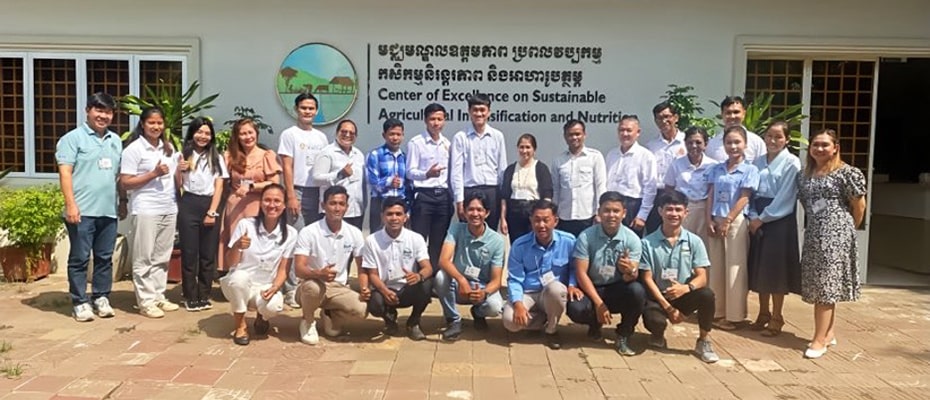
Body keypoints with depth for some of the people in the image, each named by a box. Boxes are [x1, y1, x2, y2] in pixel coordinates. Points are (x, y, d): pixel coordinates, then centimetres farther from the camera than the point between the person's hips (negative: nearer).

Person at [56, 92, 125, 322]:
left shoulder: (115, 141, 17)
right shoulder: (73, 138, -2)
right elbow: (65, 173, -9)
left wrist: (123, 201, 16)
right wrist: (70, 204, -16)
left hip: (109, 211, 6)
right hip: (82, 211, -5)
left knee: (105, 258, 10)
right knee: (79, 258, 2)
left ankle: (101, 298, 20)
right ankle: (80, 302, 9)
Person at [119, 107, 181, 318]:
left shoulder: (169, 148, 14)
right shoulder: (134, 149, -6)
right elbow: (125, 183, -11)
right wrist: (153, 174, -17)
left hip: (169, 209, 6)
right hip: (146, 211, -6)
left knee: (162, 257, 11)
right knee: (144, 259, 0)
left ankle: (158, 297, 20)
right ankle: (146, 302, 6)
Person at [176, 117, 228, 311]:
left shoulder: (217, 158, 10)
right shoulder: (184, 156, 7)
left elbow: (219, 187, 3)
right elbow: (177, 185, 5)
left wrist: (212, 212, -7)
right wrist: (179, 171, -15)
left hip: (210, 207, 1)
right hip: (188, 206, -1)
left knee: (208, 254, 4)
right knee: (189, 253, 1)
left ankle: (204, 296, 13)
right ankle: (190, 297, 8)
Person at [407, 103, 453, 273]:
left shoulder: (448, 144, 13)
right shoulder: (415, 143, -4)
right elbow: (410, 172, -8)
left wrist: (452, 197, 10)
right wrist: (427, 173, -27)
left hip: (443, 196, 5)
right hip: (423, 196, -5)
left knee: (439, 241, 10)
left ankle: (435, 275, 17)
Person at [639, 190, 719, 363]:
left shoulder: (694, 241, -2)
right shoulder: (647, 243, -6)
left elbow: (702, 277, -6)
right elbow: (647, 279, -7)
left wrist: (686, 288, -30)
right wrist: (667, 307, -15)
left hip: (683, 296, 2)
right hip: (658, 296, -2)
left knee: (707, 294, -30)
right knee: (654, 320, -33)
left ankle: (703, 342, -5)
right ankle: (658, 335, 10)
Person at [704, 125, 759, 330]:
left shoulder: (750, 170, -1)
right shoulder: (716, 169, 10)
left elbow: (743, 199, -8)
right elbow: (710, 197, 8)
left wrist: (727, 221, -12)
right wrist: (709, 220, -3)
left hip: (736, 222, -4)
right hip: (716, 221, 4)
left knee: (734, 269, 0)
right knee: (716, 267, 8)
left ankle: (734, 315, 8)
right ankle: (717, 311, 17)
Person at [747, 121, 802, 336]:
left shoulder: (792, 163, -6)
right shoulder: (758, 162, 10)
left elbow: (785, 198, -12)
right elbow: (751, 192, 9)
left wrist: (762, 218, -12)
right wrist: (753, 216, -5)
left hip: (780, 220, -5)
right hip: (758, 220, 5)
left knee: (776, 268, 0)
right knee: (759, 267, 9)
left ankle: (776, 318, 11)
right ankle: (763, 314, 22)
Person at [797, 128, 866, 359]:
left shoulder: (846, 172, -7)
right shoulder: (806, 175, 12)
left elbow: (859, 205, -3)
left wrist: (849, 229, 7)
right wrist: (815, 224, 11)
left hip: (836, 235, -6)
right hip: (813, 234, 6)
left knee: (826, 286, -7)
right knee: (817, 286, 9)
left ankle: (819, 340, -5)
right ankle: (829, 333, 20)